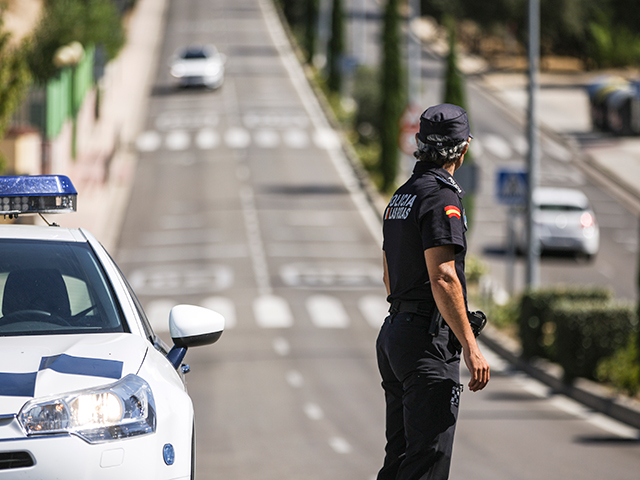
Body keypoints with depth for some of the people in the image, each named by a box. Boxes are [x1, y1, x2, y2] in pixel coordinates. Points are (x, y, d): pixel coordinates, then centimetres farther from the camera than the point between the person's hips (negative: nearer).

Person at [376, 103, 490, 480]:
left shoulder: (400, 197, 17)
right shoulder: (441, 196, -13)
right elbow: (442, 278, -22)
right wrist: (471, 347, -22)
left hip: (394, 334, 10)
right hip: (429, 340, -10)